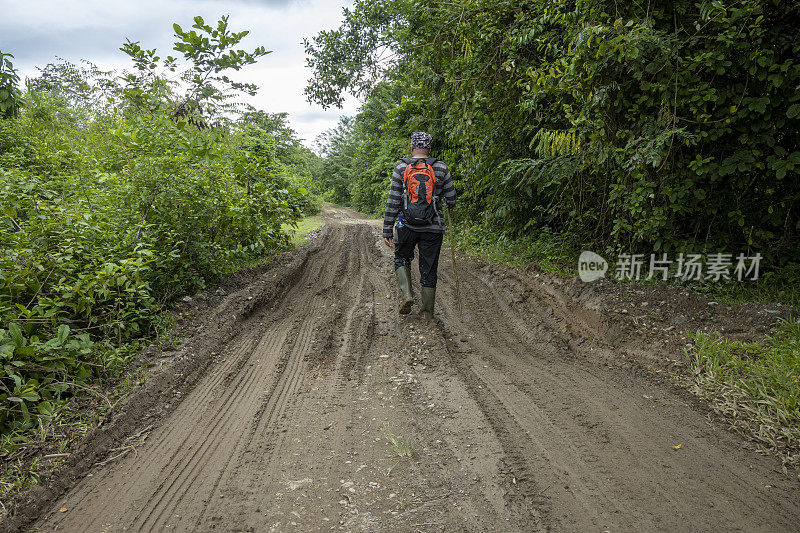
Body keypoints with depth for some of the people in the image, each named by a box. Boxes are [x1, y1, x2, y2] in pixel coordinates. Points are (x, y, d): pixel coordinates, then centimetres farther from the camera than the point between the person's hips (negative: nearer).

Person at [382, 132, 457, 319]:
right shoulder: (441, 168, 0)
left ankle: (406, 294, 0)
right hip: (433, 227, 1)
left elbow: (393, 201, -4)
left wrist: (387, 230, 0)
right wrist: (449, 205, 27)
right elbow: (451, 199, 2)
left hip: (407, 226, 0)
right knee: (429, 268, 11)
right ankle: (428, 311, 17)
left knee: (401, 259, 22)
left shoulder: (401, 168, -2)